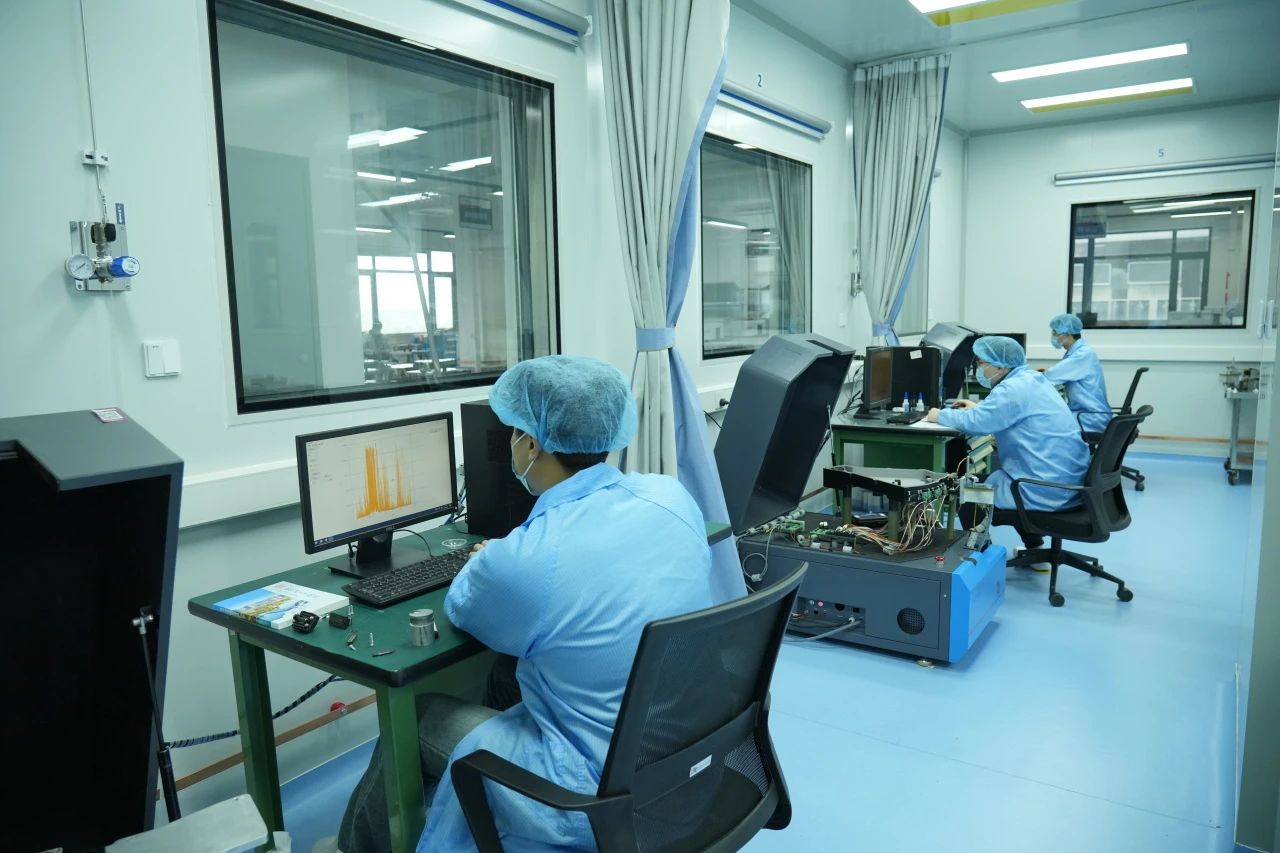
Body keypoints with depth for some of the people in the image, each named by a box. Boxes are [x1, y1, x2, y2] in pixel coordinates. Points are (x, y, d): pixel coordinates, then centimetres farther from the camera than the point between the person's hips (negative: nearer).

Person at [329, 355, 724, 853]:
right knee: (502, 678, 25)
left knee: (418, 720, 13)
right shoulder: (672, 494, -8)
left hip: (607, 797, -6)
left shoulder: (521, 561, -26)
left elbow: (460, 611, -1)